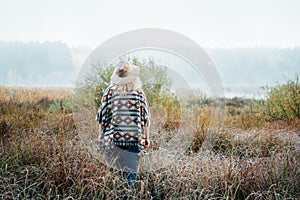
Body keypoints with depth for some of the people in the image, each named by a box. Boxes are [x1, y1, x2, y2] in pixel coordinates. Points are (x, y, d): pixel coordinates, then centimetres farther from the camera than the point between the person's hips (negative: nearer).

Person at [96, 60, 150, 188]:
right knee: (131, 169, 4)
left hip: (113, 138, 1)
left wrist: (101, 136, 12)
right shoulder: (138, 92, -1)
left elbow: (102, 115, 2)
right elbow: (145, 116, 2)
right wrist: (146, 138, 10)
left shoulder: (109, 92, -1)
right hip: (134, 138, 0)